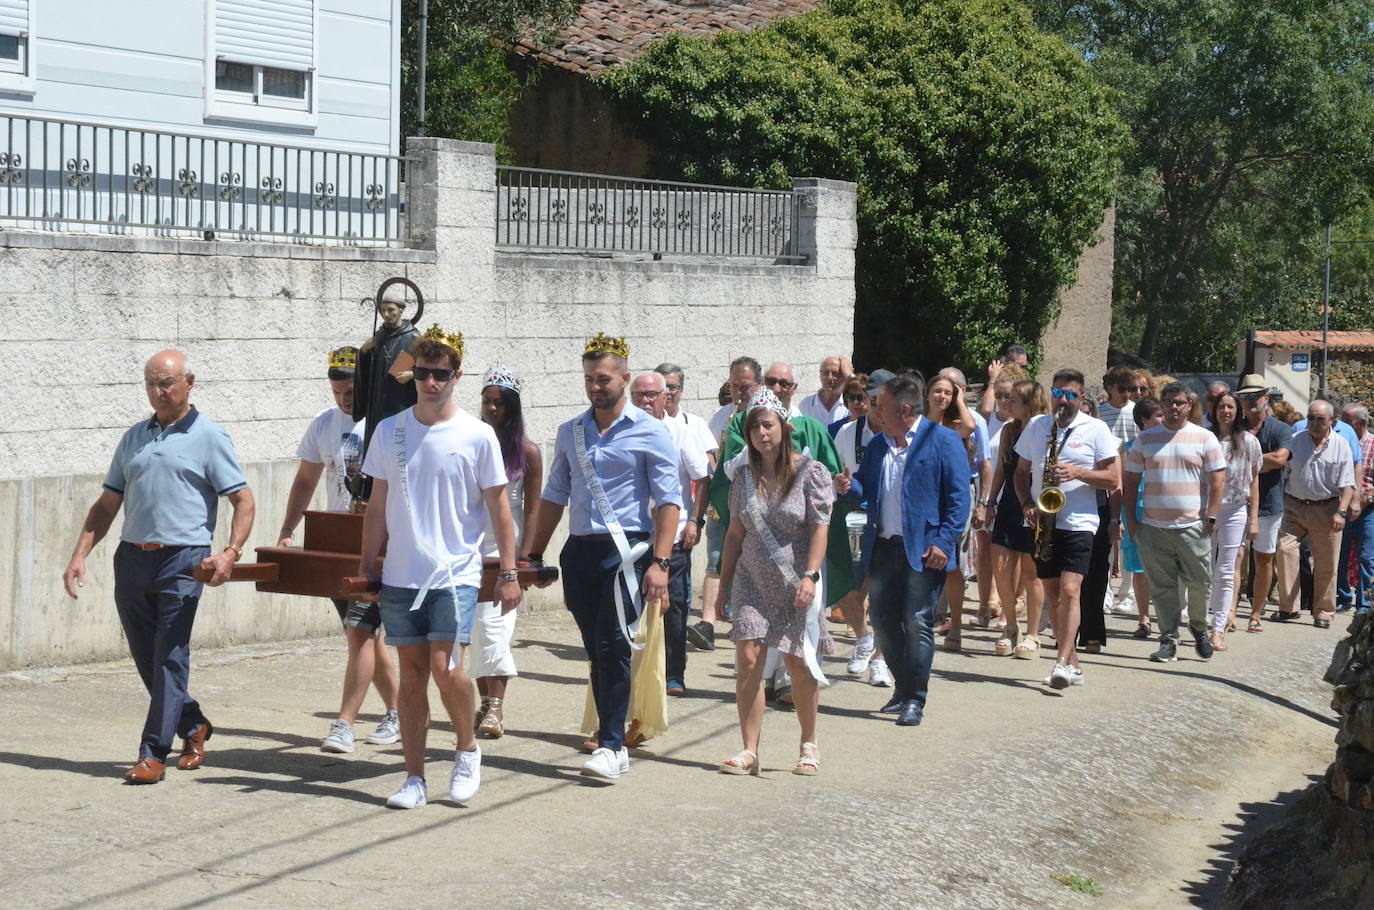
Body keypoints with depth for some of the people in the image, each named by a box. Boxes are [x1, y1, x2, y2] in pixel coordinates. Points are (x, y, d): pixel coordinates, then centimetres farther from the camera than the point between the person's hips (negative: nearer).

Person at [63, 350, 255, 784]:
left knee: (169, 658, -7)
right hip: (132, 559, 5)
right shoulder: (134, 437, 15)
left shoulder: (209, 437, 0)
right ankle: (194, 726, 30)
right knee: (145, 658, 10)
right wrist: (80, 555, 6)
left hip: (181, 561, -5)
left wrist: (230, 552, -18)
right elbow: (107, 504, 17)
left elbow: (243, 501, -3)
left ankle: (153, 753, -3)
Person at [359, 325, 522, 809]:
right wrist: (367, 566, 11)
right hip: (399, 575, 3)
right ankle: (414, 777, 12)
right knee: (412, 673, 6)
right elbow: (377, 506, 13)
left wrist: (508, 573, -1)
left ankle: (468, 748, 11)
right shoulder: (389, 431, 6)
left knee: (446, 667, -14)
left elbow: (499, 508, 1)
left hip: (455, 573, -3)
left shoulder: (478, 436, -2)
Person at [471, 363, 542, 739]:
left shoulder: (526, 451, -1)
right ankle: (485, 701, 13)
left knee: (495, 624, -12)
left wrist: (524, 556, -7)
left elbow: (531, 508, 0)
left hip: (505, 545, -3)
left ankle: (496, 708, -14)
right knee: (476, 626, 5)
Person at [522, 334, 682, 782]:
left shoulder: (649, 432, -1)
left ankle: (610, 746, -9)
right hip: (580, 551, 5)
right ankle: (613, 742, 14)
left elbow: (668, 501, -5)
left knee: (613, 647, -11)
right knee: (596, 652, 7)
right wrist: (533, 555, 14)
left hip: (626, 548, -5)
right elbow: (553, 497, 20)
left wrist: (660, 563, -14)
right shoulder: (570, 433, 14)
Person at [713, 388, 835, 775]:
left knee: (798, 663, 3)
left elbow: (820, 529, -10)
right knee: (748, 660, -8)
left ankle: (809, 746, 21)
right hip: (752, 580, 3)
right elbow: (735, 533, 12)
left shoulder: (810, 472, -5)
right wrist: (723, 584, 10)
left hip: (794, 584, -3)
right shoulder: (745, 476, 7)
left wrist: (809, 576, -21)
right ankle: (749, 751, -4)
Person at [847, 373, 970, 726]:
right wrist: (849, 487, -5)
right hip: (882, 548, 7)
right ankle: (903, 690, 26)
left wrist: (944, 542, -16)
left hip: (923, 551, -7)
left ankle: (914, 701, 0)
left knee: (917, 624, -7)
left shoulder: (943, 440, -4)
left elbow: (959, 496, -8)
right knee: (882, 620, 10)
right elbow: (864, 489, 20)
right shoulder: (877, 445, 16)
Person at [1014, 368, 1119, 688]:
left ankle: (1063, 662, -19)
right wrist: (1027, 505, -1)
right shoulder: (1035, 426, 10)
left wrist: (1078, 472, -17)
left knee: (1069, 590, -17)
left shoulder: (1096, 430, -1)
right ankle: (1072, 662, 16)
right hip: (1043, 521, 5)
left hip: (1078, 522, -4)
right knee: (1052, 594, 7)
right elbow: (1022, 471, 16)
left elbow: (1113, 479, -1)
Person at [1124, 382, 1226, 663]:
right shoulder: (1145, 439, 9)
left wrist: (1211, 517, -6)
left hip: (1193, 527, -2)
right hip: (1154, 527, 2)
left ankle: (1199, 627, 26)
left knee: (1200, 583, 1)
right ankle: (1169, 640, 9)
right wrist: (1130, 518, 4)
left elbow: (1217, 480, 1)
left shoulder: (1205, 438, 3)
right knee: (1162, 586, 2)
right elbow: (1132, 480, 12)